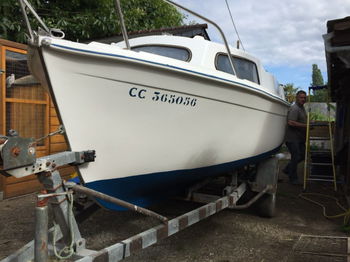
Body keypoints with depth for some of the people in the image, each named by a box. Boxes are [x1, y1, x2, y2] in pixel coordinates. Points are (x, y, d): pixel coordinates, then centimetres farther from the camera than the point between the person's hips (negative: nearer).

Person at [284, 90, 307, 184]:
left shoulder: (302, 107, 16)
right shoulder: (294, 108, -17)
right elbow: (291, 123, -28)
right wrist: (305, 125, -23)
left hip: (300, 138, 10)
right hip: (293, 138, -10)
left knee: (302, 155, 16)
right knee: (296, 157, -3)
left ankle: (287, 169, 29)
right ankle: (293, 178, 11)